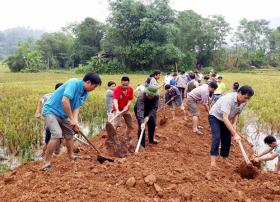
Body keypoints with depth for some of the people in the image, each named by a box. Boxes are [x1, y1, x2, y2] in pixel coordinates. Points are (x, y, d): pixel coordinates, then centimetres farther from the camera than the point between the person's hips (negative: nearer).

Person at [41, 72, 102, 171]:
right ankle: (46, 162, -12)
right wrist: (72, 119, -29)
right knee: (57, 134, -23)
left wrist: (75, 121, -18)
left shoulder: (85, 94, 1)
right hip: (51, 111, -9)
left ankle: (71, 155, 39)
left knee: (70, 133, 18)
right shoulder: (74, 83, -26)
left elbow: (76, 107, -1)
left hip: (62, 114, 9)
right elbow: (64, 101, -36)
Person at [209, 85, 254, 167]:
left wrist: (234, 124, -13)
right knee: (217, 137, -21)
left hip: (226, 119, 7)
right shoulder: (228, 99, -38)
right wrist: (235, 134, -43)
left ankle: (225, 160, 20)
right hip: (215, 117, -7)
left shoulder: (243, 102, -15)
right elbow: (225, 119, -42)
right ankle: (213, 161, -19)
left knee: (227, 140, 6)